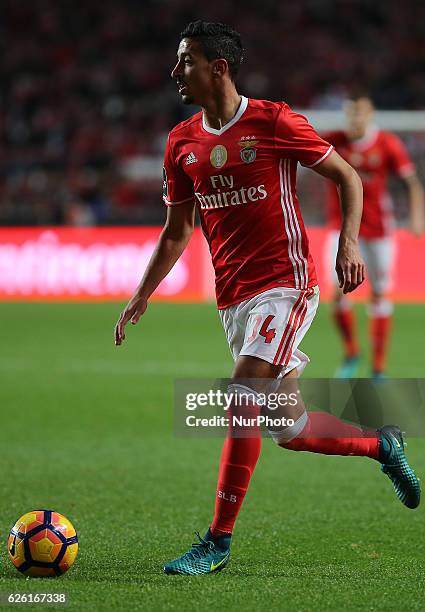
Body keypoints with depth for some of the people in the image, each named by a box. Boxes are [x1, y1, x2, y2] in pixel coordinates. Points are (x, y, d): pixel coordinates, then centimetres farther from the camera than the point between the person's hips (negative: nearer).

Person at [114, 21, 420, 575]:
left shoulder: (273, 122, -8)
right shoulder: (181, 143, 8)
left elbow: (347, 177, -1)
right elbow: (176, 231, 16)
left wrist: (349, 242, -15)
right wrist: (141, 297, 8)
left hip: (285, 285, -6)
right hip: (233, 298, 7)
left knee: (242, 402, -20)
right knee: (288, 431, 10)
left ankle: (218, 541, -14)